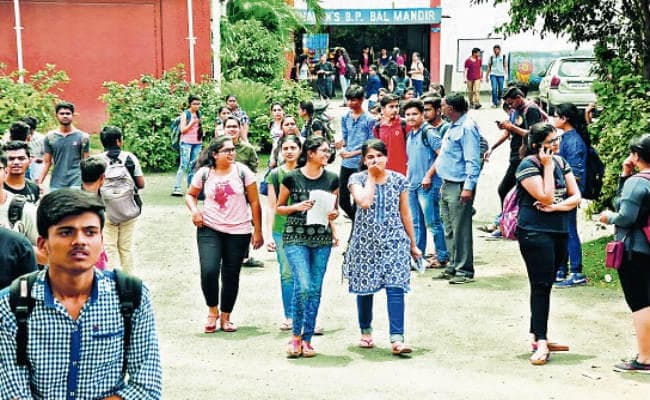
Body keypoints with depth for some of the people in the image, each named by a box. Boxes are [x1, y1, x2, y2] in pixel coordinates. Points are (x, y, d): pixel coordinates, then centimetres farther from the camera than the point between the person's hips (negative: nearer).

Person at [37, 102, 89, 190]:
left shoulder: (82, 137, 2)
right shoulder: (50, 137, 7)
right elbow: (46, 162, 9)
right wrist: (39, 182, 1)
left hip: (76, 182, -3)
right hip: (56, 183, 3)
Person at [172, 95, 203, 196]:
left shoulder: (199, 114, 12)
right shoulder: (185, 114, -4)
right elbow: (182, 130, -10)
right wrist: (192, 123, -19)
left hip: (197, 143, 6)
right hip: (186, 142, -6)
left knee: (193, 165, 5)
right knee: (183, 165, -12)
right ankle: (176, 188, -14)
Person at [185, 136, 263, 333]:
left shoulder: (242, 171, -4)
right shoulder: (204, 173, -1)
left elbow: (254, 202, 0)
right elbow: (190, 195, 14)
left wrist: (258, 232, -1)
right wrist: (194, 210, -8)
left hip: (239, 231, 0)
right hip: (209, 229, 0)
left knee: (231, 276, 7)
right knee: (208, 271, -15)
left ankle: (225, 317, 23)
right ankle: (212, 311, 10)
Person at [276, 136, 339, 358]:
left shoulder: (332, 179, 7)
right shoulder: (292, 178, -2)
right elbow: (279, 208, 6)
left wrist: (333, 214, -4)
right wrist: (297, 207, -11)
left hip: (322, 239, 4)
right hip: (296, 237, -3)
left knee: (315, 289, 4)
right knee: (303, 285, -15)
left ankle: (307, 339, 14)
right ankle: (295, 335, 4)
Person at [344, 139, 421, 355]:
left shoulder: (398, 180, 5)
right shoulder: (357, 179, -1)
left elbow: (405, 213, 11)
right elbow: (364, 202, -21)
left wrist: (413, 244, 13)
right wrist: (371, 176, -11)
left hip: (394, 240, 0)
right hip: (366, 241, 0)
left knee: (395, 287, -11)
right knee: (365, 288, 9)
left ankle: (397, 339, -16)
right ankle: (366, 332, 27)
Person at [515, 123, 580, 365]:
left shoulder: (560, 162, 10)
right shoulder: (528, 165, -10)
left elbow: (576, 197, 6)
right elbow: (546, 197, -19)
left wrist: (556, 206, -11)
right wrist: (548, 167, -14)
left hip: (559, 233, 7)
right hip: (535, 233, -7)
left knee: (544, 285, 12)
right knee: (541, 286, -9)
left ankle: (539, 338, 20)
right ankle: (541, 343, -8)